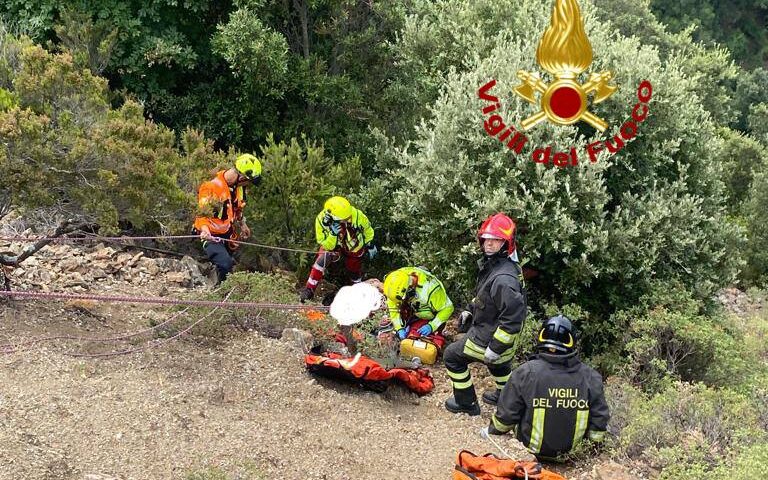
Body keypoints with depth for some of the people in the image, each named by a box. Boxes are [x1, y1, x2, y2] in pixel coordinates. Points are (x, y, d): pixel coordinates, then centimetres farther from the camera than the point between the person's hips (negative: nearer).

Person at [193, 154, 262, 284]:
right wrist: (205, 229, -41)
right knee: (226, 265, -26)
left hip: (228, 234, 8)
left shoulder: (238, 186, 0)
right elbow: (202, 213, -23)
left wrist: (242, 223, 30)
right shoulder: (213, 187, -25)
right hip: (212, 236, -8)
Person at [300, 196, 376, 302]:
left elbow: (367, 229, -12)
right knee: (323, 259, -25)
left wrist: (370, 245, 1)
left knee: (355, 272, 14)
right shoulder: (321, 220, -36)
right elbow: (327, 247, -30)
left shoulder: (356, 215, -36)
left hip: (356, 249, 1)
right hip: (334, 246, -1)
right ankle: (309, 289, -14)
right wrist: (333, 234, -49)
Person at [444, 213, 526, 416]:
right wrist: (470, 310, 19)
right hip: (487, 327, 9)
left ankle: (466, 402, 20)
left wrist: (495, 347, -29)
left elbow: (513, 317, -35)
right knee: (498, 363, 32)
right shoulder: (492, 264, -2)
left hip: (487, 337, -9)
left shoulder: (503, 278, -34)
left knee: (452, 356, 6)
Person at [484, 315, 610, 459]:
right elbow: (599, 423, -5)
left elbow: (506, 416, -10)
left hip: (531, 446, -1)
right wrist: (595, 437, 16)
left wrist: (491, 431, 11)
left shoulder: (525, 373, -19)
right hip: (569, 446, 2)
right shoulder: (590, 377, -14)